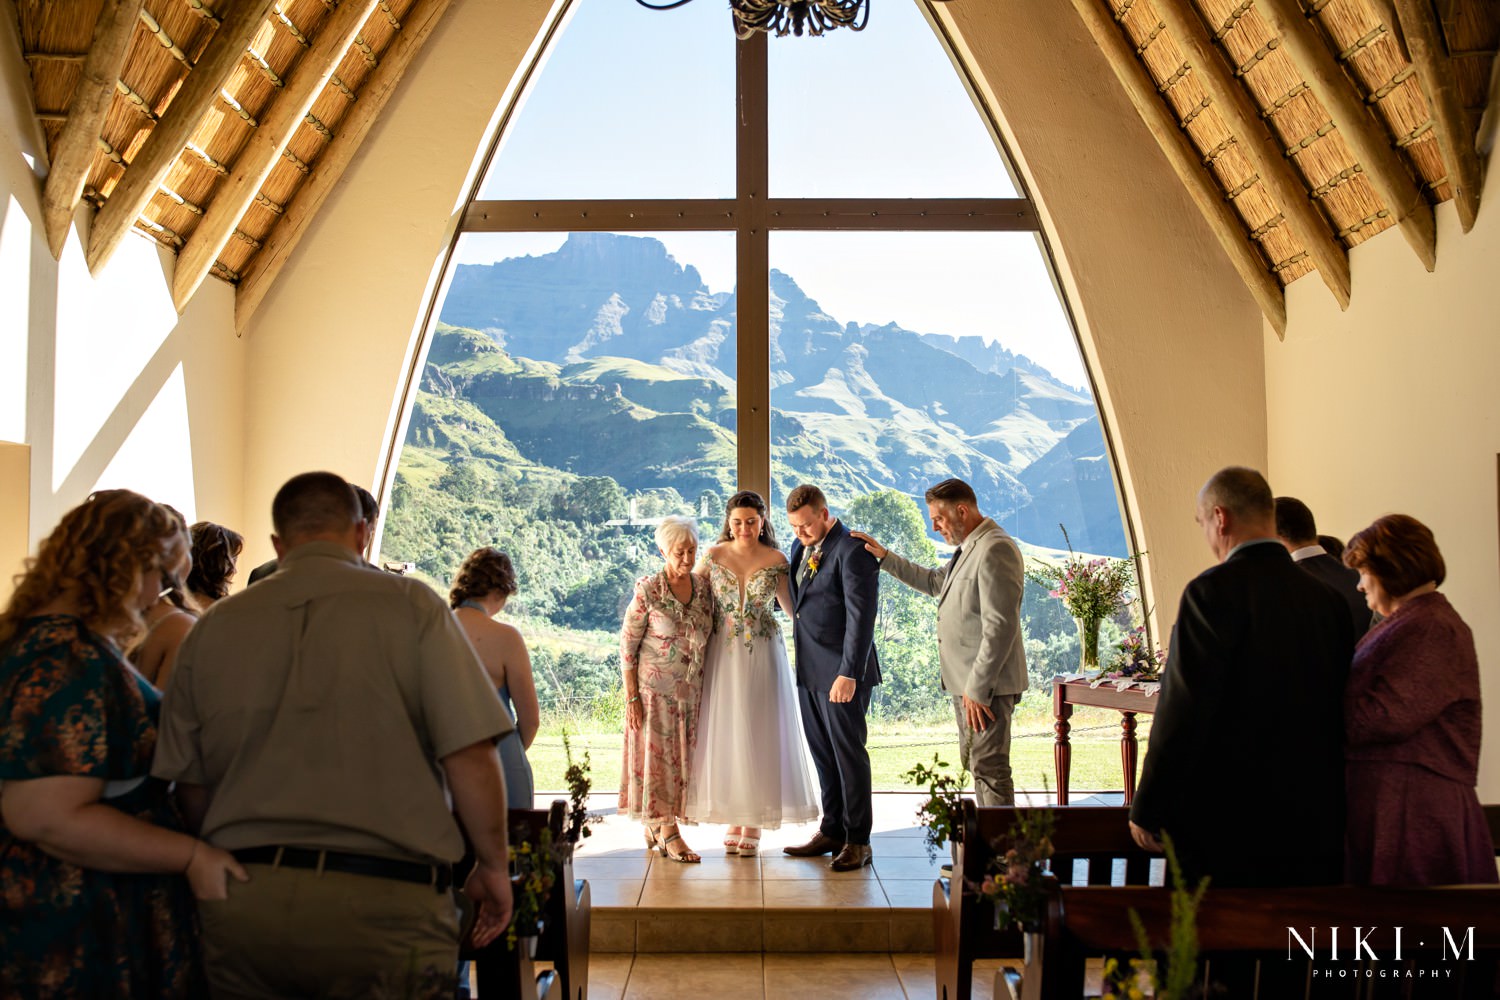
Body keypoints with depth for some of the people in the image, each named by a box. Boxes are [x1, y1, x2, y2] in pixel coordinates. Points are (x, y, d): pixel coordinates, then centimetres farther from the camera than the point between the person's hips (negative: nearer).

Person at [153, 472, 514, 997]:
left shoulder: (214, 626, 7)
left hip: (242, 902, 4)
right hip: (385, 899, -4)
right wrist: (493, 864, 3)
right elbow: (469, 756, -10)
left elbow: (192, 787, 12)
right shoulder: (409, 604, -4)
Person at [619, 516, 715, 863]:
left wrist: (708, 686, 6)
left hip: (692, 689, 5)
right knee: (658, 754, 1)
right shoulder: (647, 590, -13)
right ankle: (669, 833, 9)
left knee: (681, 756, 10)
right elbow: (627, 645, -9)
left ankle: (655, 824, 25)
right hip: (655, 688, -5)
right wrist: (631, 697, -12)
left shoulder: (704, 586, 1)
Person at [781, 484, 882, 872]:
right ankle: (832, 832, 24)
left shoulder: (854, 551, -15)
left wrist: (848, 674, -23)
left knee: (849, 753, 0)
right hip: (808, 669, 8)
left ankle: (858, 841, 9)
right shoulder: (801, 547, 11)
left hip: (841, 672, -8)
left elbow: (862, 616, -19)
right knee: (822, 754, 14)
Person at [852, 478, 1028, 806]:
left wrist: (978, 689, -22)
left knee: (989, 767, -7)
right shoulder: (970, 548, 14)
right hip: (966, 681, 11)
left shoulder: (995, 550, -20)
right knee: (974, 763, 17)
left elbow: (1000, 627, -24)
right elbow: (936, 582, 29)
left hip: (985, 684, -11)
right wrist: (885, 557, 22)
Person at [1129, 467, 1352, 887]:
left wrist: (1147, 809, -8)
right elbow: (1337, 715, 11)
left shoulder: (1213, 591, -14)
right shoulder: (1327, 599, 6)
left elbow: (1184, 710, -16)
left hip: (1225, 820, -6)